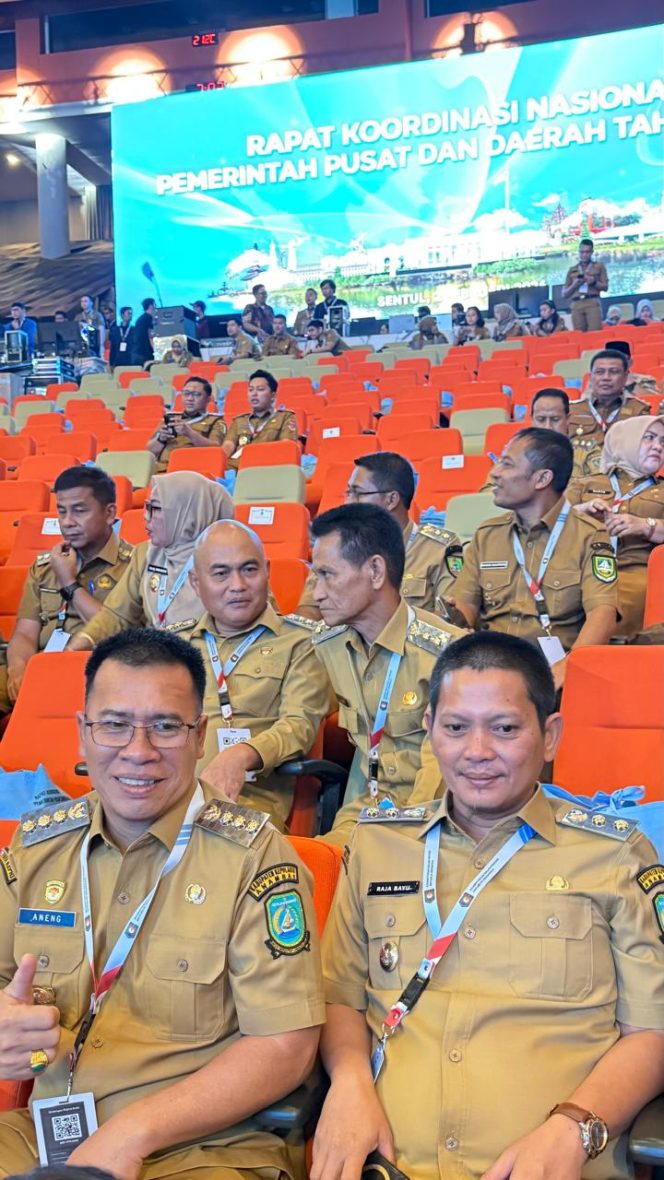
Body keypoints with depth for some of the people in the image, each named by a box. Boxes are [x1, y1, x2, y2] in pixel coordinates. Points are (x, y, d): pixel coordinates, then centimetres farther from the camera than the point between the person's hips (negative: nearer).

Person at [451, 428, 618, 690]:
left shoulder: (589, 536, 3)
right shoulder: (486, 534, 18)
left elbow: (602, 614, -10)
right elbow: (465, 605, 11)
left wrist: (567, 666, -28)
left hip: (551, 664, -3)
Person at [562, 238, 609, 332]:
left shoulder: (599, 266, 17)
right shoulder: (572, 270, 21)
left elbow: (605, 287, 11)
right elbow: (564, 294, 16)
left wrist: (594, 282, -8)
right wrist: (574, 285, -2)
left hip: (592, 303, -2)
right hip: (576, 305, 2)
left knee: (595, 333, -18)